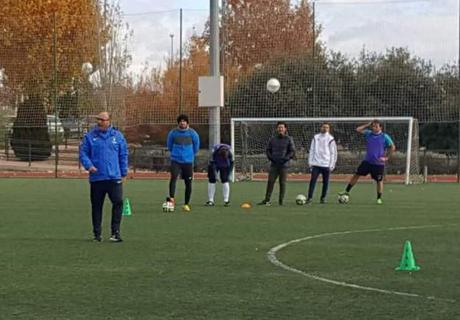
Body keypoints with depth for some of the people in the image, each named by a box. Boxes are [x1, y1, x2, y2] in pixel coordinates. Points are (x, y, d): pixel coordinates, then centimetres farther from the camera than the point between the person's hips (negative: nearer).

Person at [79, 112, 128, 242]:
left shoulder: (117, 136, 7)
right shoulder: (89, 137, 4)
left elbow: (123, 155, 10)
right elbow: (83, 153, 3)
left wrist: (124, 173, 7)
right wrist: (89, 165, -14)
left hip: (114, 177, 0)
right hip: (96, 177, 0)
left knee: (118, 202, -12)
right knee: (96, 206, 6)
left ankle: (115, 231, -5)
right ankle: (97, 233, 16)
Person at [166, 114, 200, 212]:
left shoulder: (192, 133, -1)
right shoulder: (173, 133, -1)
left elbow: (196, 147, 13)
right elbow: (169, 146, 16)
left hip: (188, 161, 1)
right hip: (176, 160, -1)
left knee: (188, 183, 3)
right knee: (173, 177, -25)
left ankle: (186, 204, 14)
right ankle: (172, 198, -30)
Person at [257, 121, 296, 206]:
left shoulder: (289, 139, 3)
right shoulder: (273, 139, 11)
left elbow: (292, 151, 1)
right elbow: (268, 150, 16)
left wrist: (286, 158, -11)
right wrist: (271, 157, -1)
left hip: (284, 165, -2)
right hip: (274, 164, 2)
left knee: (282, 183, 0)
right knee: (270, 182, -4)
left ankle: (281, 201, 5)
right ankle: (267, 200, -2)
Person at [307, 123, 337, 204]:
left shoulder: (330, 139, 1)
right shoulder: (316, 137, 9)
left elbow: (333, 153, 1)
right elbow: (312, 150, 11)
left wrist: (332, 165, -5)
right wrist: (310, 162, 4)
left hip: (326, 165, -1)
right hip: (316, 164, 1)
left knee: (325, 182, 4)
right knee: (313, 180, -8)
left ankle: (323, 198, 14)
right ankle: (309, 198, -9)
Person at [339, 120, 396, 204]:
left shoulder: (385, 137, -6)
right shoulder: (368, 134, 4)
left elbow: (392, 147, -4)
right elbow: (358, 129, 1)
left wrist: (386, 157, -8)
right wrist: (368, 125, -1)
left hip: (379, 163, -3)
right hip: (367, 161, 3)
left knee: (379, 180, 3)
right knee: (357, 174, 1)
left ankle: (379, 198, 15)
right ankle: (347, 191, 8)